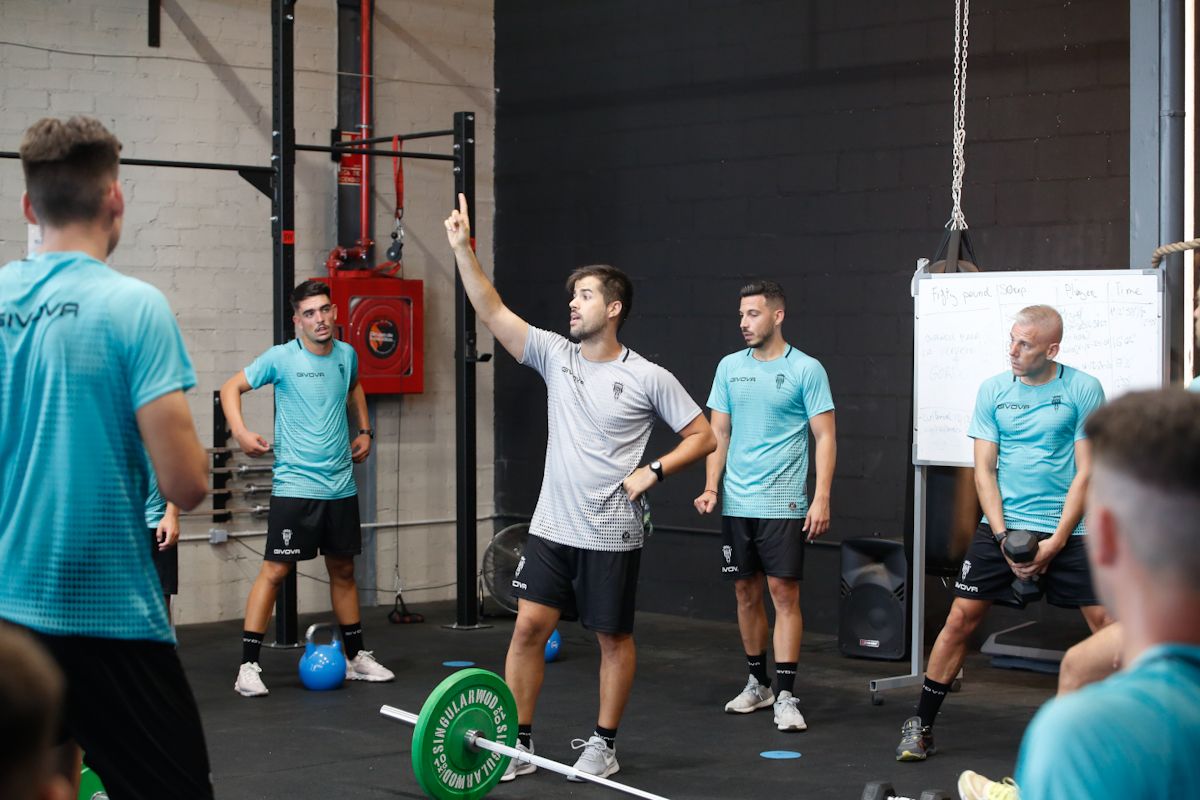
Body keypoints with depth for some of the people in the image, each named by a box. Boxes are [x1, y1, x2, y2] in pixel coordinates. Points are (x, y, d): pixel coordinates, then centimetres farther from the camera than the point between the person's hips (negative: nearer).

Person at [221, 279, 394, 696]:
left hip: (341, 486, 5)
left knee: (343, 570, 15)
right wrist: (241, 432, -18)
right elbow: (231, 388, -3)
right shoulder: (282, 357, -8)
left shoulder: (347, 355, 7)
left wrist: (364, 430, 19)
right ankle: (248, 668, -7)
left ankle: (356, 658, 27)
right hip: (295, 486, -5)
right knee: (274, 569, -10)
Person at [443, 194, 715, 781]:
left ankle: (603, 745, 21)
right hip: (552, 527, 4)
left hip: (611, 534, -3)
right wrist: (462, 249, -13)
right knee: (528, 627, -1)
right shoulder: (555, 356, 2)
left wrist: (651, 472, -13)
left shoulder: (648, 378, -8)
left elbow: (702, 436, -3)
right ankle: (517, 742, 9)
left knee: (613, 637, 8)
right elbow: (492, 311, -5)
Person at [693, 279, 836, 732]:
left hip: (783, 504, -5)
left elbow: (825, 437, -7)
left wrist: (821, 499, -15)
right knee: (746, 593, 11)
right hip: (736, 503, 5)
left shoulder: (806, 369, -5)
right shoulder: (729, 367, 8)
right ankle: (758, 684, 25)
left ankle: (786, 697, -5)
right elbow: (719, 432, 11)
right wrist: (711, 487, 0)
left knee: (784, 593, -7)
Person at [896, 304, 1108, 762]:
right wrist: (1004, 538, -9)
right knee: (961, 620, -1)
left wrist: (1055, 542, -11)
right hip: (1002, 525, 2)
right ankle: (921, 725, 10)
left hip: (1068, 530, -1)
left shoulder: (1084, 390, -4)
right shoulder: (993, 391, 3)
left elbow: (1086, 472, -5)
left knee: (1107, 622, -8)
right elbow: (984, 470, 2)